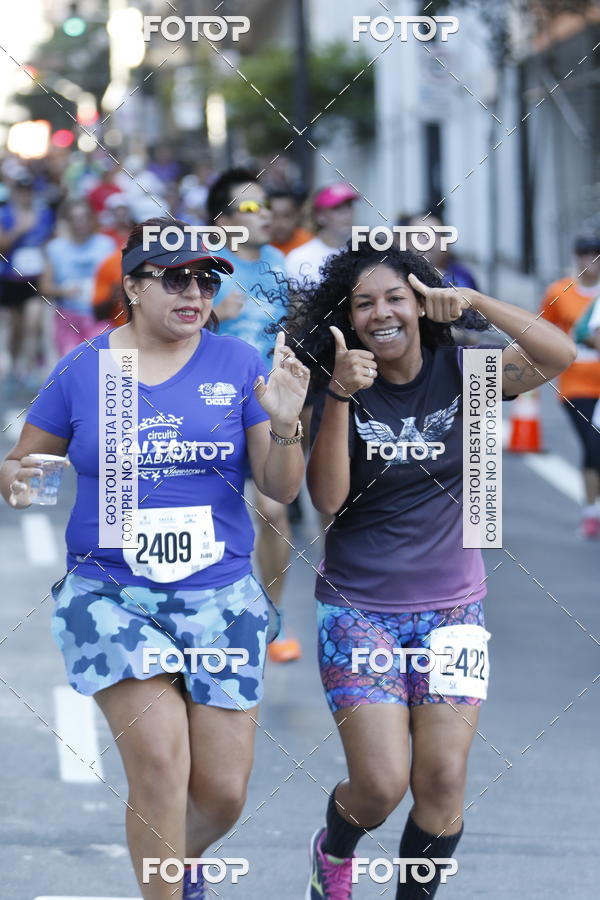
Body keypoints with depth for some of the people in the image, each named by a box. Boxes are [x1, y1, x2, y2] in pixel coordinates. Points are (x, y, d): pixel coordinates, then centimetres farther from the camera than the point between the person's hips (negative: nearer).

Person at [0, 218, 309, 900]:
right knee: (160, 760, -19)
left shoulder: (238, 365, 1)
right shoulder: (82, 369, 0)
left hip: (220, 595, 2)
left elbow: (281, 489, 0)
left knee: (223, 792, 3)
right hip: (110, 593, -2)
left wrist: (284, 425, -19)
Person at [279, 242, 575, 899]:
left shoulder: (459, 372, -2)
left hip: (451, 610, 2)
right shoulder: (339, 389, -6)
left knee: (443, 783, -4)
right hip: (359, 611, -2)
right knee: (382, 785, -9)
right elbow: (327, 497, -18)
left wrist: (474, 301, -26)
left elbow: (558, 357, -17)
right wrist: (340, 396, -27)